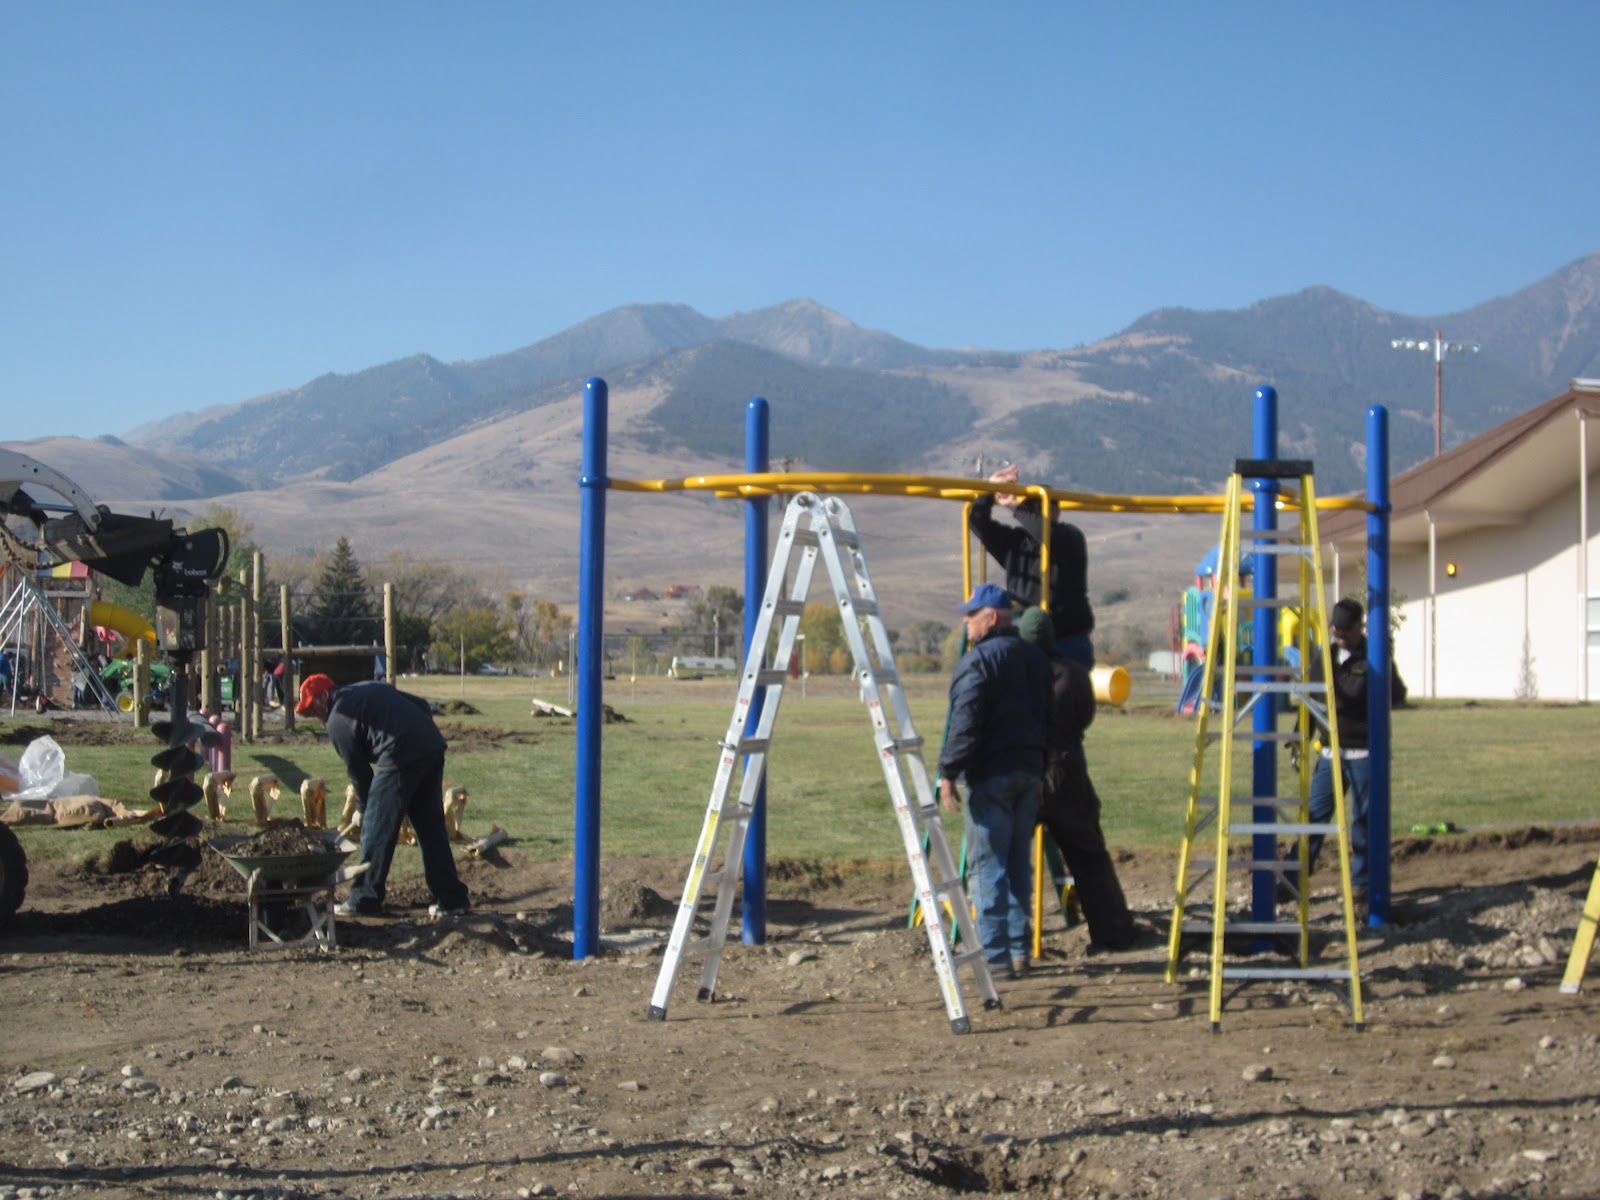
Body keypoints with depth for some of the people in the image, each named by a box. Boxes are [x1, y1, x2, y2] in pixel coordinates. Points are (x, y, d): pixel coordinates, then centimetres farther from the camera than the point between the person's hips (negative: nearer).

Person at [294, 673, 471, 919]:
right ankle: (452, 900, 16)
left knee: (377, 829, 4)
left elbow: (359, 773, 5)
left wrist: (365, 810, 17)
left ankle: (363, 900, 11)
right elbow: (421, 704, 24)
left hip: (402, 758, -8)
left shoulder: (337, 722, 4)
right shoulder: (370, 688, 26)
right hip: (434, 746, 8)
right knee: (431, 828, 14)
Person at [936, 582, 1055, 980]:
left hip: (990, 775, -8)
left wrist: (948, 773, -15)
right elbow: (1049, 719, 18)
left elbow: (965, 723, -18)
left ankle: (994, 953, -5)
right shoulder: (1035, 659, 14)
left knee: (989, 864, -4)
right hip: (1030, 771, 8)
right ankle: (1019, 951, 14)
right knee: (1020, 864, 12)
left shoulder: (978, 660, -11)